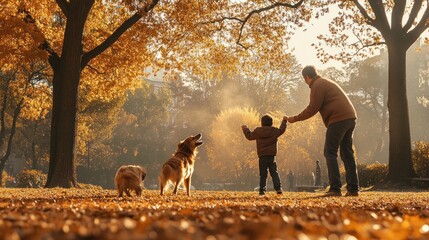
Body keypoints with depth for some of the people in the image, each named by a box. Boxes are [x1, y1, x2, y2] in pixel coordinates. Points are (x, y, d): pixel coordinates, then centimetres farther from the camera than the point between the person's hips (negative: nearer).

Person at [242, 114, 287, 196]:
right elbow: (281, 130, 19)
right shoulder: (274, 131, 1)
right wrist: (284, 121, 33)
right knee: (274, 173, 5)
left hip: (262, 156, 0)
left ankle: (262, 190, -1)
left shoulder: (257, 131, -1)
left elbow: (249, 136, 12)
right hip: (272, 155, 0)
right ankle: (278, 188, -6)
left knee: (263, 174, 4)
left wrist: (245, 129, 29)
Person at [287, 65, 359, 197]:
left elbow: (312, 109, -8)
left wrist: (295, 118, 2)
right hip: (350, 118, 9)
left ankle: (335, 188, -10)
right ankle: (353, 188, 9)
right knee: (347, 153, 11)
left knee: (330, 153, -5)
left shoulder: (317, 85, -5)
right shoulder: (326, 82, 26)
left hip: (338, 119, -9)